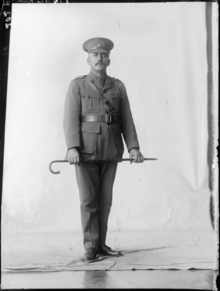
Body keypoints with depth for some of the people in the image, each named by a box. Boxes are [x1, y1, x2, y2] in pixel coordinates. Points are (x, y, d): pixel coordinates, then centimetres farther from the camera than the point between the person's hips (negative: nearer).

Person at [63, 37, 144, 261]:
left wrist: (133, 147, -5)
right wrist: (72, 147, -20)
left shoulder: (118, 87, 10)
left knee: (105, 199, 7)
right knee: (88, 199, -1)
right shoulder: (77, 85, 2)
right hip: (85, 151, -3)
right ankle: (90, 247, 7)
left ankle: (100, 244, 17)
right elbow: (71, 118, -7)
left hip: (111, 152, 3)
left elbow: (126, 120, 6)